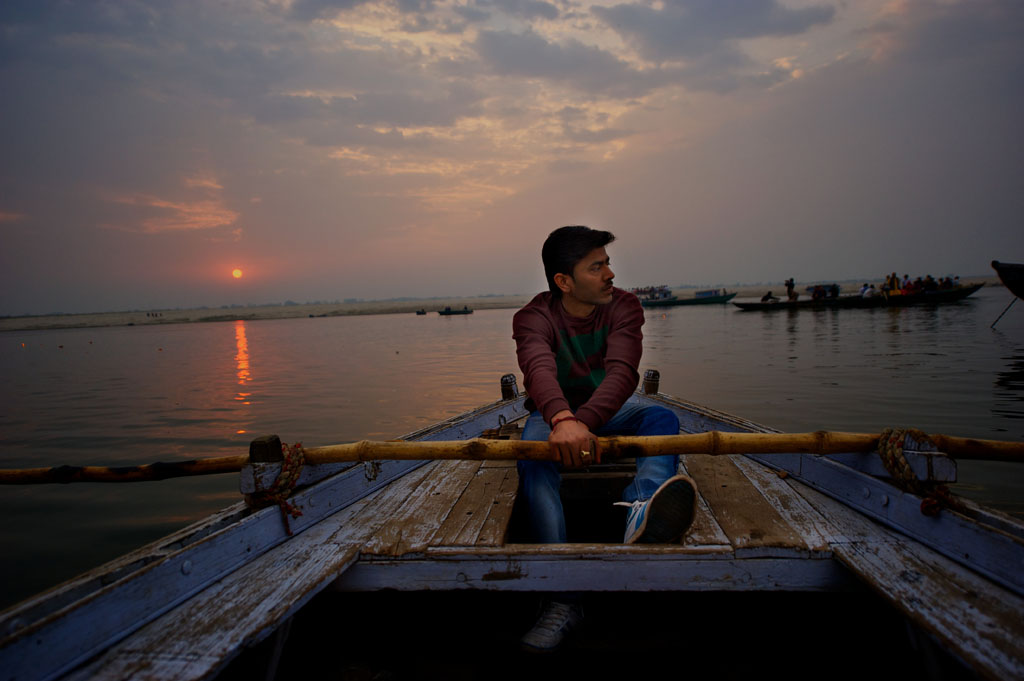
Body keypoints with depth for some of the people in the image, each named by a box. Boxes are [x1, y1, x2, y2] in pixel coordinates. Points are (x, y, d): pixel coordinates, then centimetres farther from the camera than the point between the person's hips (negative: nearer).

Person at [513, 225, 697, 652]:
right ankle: (563, 598, -42)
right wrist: (562, 419, -62)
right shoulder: (534, 318, -17)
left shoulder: (623, 307, -12)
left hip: (607, 416, 2)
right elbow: (539, 368, -40)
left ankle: (644, 507, -61)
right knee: (534, 454, -35)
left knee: (662, 418, -28)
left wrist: (584, 421, -49)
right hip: (552, 417, -2)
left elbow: (623, 371, -30)